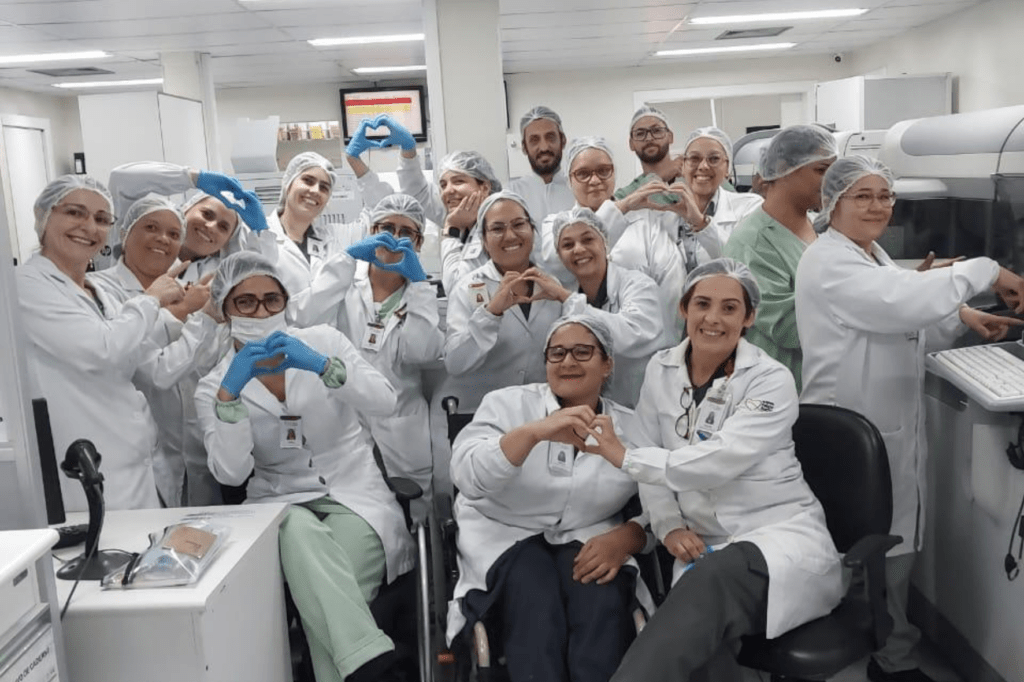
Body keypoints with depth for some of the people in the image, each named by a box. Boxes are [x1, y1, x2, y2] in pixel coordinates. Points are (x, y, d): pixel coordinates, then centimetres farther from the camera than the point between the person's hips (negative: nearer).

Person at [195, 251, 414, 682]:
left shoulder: (322, 341, 3)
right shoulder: (214, 386, 3)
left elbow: (385, 402, -12)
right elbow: (231, 473, -12)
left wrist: (321, 365, -26)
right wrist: (229, 393, -22)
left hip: (354, 493, 0)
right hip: (281, 502, 0)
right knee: (300, 532, -37)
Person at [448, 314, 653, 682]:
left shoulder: (631, 426, 6)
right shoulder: (507, 403, -1)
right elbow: (466, 476, -17)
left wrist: (625, 538, -19)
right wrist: (533, 432, -35)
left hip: (590, 541, 2)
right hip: (507, 536, -1)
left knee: (603, 603, -28)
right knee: (537, 603, -30)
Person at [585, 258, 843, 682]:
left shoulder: (771, 381, -10)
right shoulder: (661, 371, 6)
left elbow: (717, 461, -22)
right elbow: (654, 463, 9)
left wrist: (625, 456, -16)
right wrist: (669, 526, -7)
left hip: (783, 532, -3)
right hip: (703, 545, 3)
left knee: (715, 579, -37)